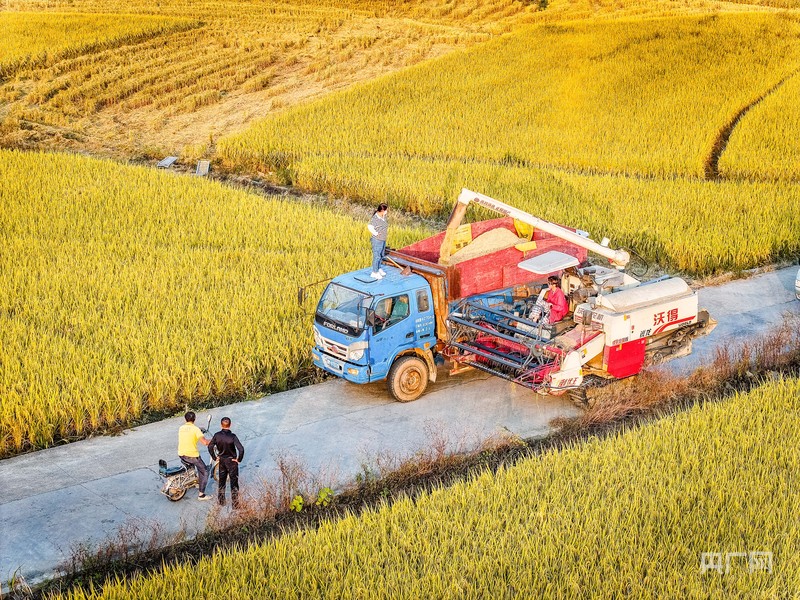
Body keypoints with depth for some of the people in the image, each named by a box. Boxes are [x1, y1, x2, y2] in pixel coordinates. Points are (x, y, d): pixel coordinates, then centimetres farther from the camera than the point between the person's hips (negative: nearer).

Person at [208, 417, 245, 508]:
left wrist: (214, 457, 5)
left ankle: (221, 502, 28)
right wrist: (239, 459, -12)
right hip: (232, 461, -3)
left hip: (221, 460, 4)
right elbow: (241, 449, -28)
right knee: (234, 483, 7)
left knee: (221, 481, 19)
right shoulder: (232, 436, -21)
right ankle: (235, 504, 11)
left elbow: (210, 447, -7)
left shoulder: (217, 435, -10)